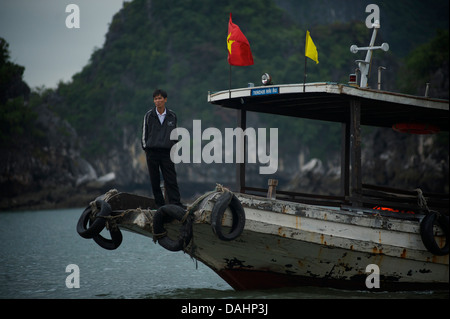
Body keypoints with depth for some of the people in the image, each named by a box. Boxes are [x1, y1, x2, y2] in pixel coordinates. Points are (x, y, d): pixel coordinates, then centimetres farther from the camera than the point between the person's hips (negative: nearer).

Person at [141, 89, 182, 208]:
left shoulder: (172, 116, 7)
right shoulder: (149, 115, 3)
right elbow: (144, 134, 7)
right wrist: (146, 148, 3)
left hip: (167, 152, 0)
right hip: (152, 152, 0)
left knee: (171, 180, -6)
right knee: (155, 180, 2)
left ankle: (176, 205, -8)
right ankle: (160, 205, 10)